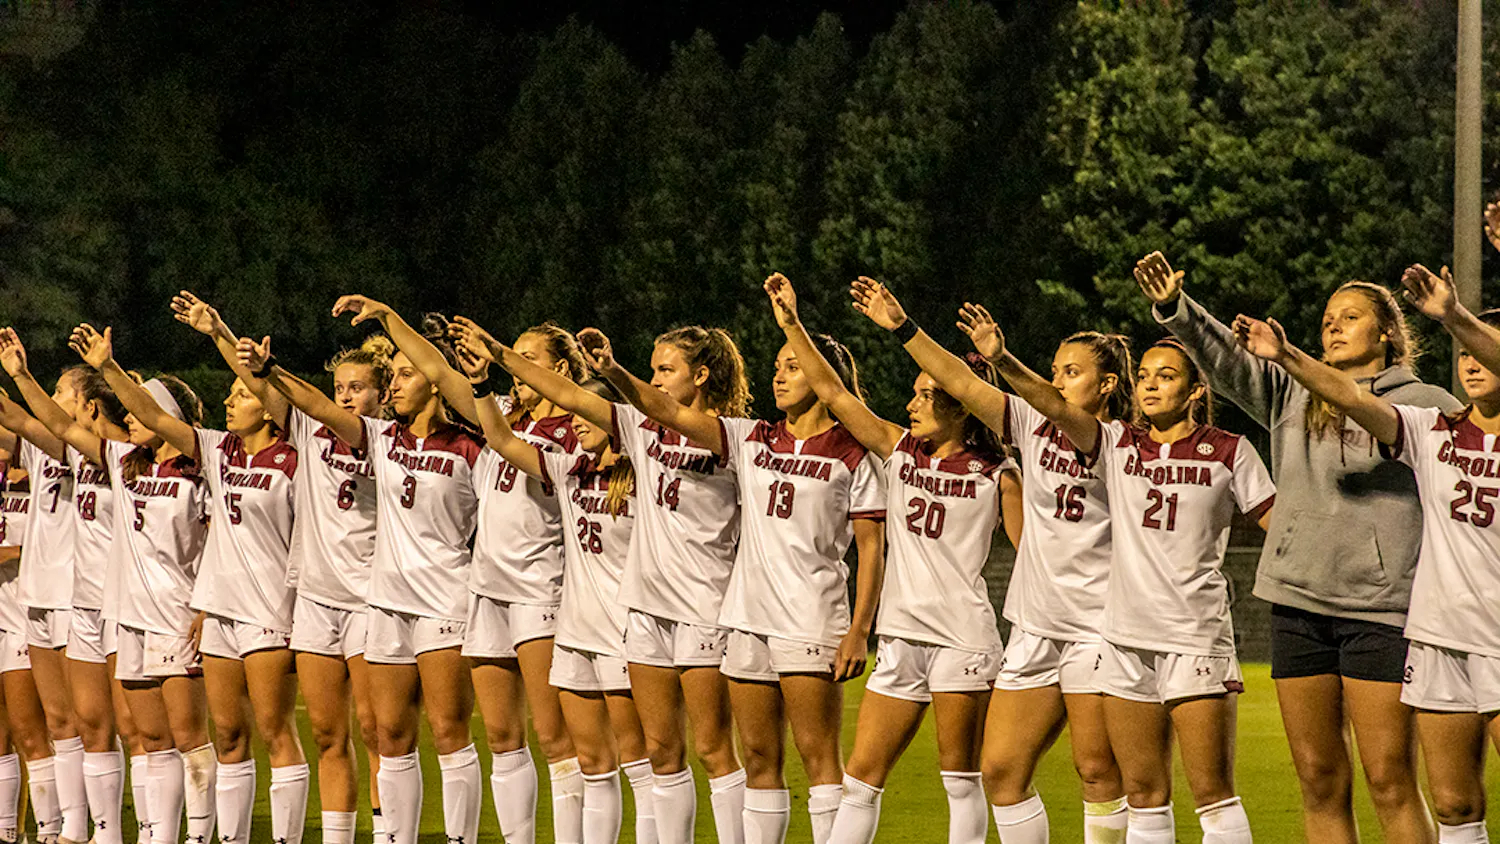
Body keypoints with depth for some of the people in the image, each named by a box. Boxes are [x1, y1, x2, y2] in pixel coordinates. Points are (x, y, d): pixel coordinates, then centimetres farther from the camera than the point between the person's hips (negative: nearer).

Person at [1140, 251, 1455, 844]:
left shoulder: (1424, 404, 6)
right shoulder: (1293, 394, 15)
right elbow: (1225, 362, 3)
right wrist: (1174, 309, -13)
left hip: (1380, 603, -4)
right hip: (1297, 600, 4)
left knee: (1390, 781, -7)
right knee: (1320, 782, 6)